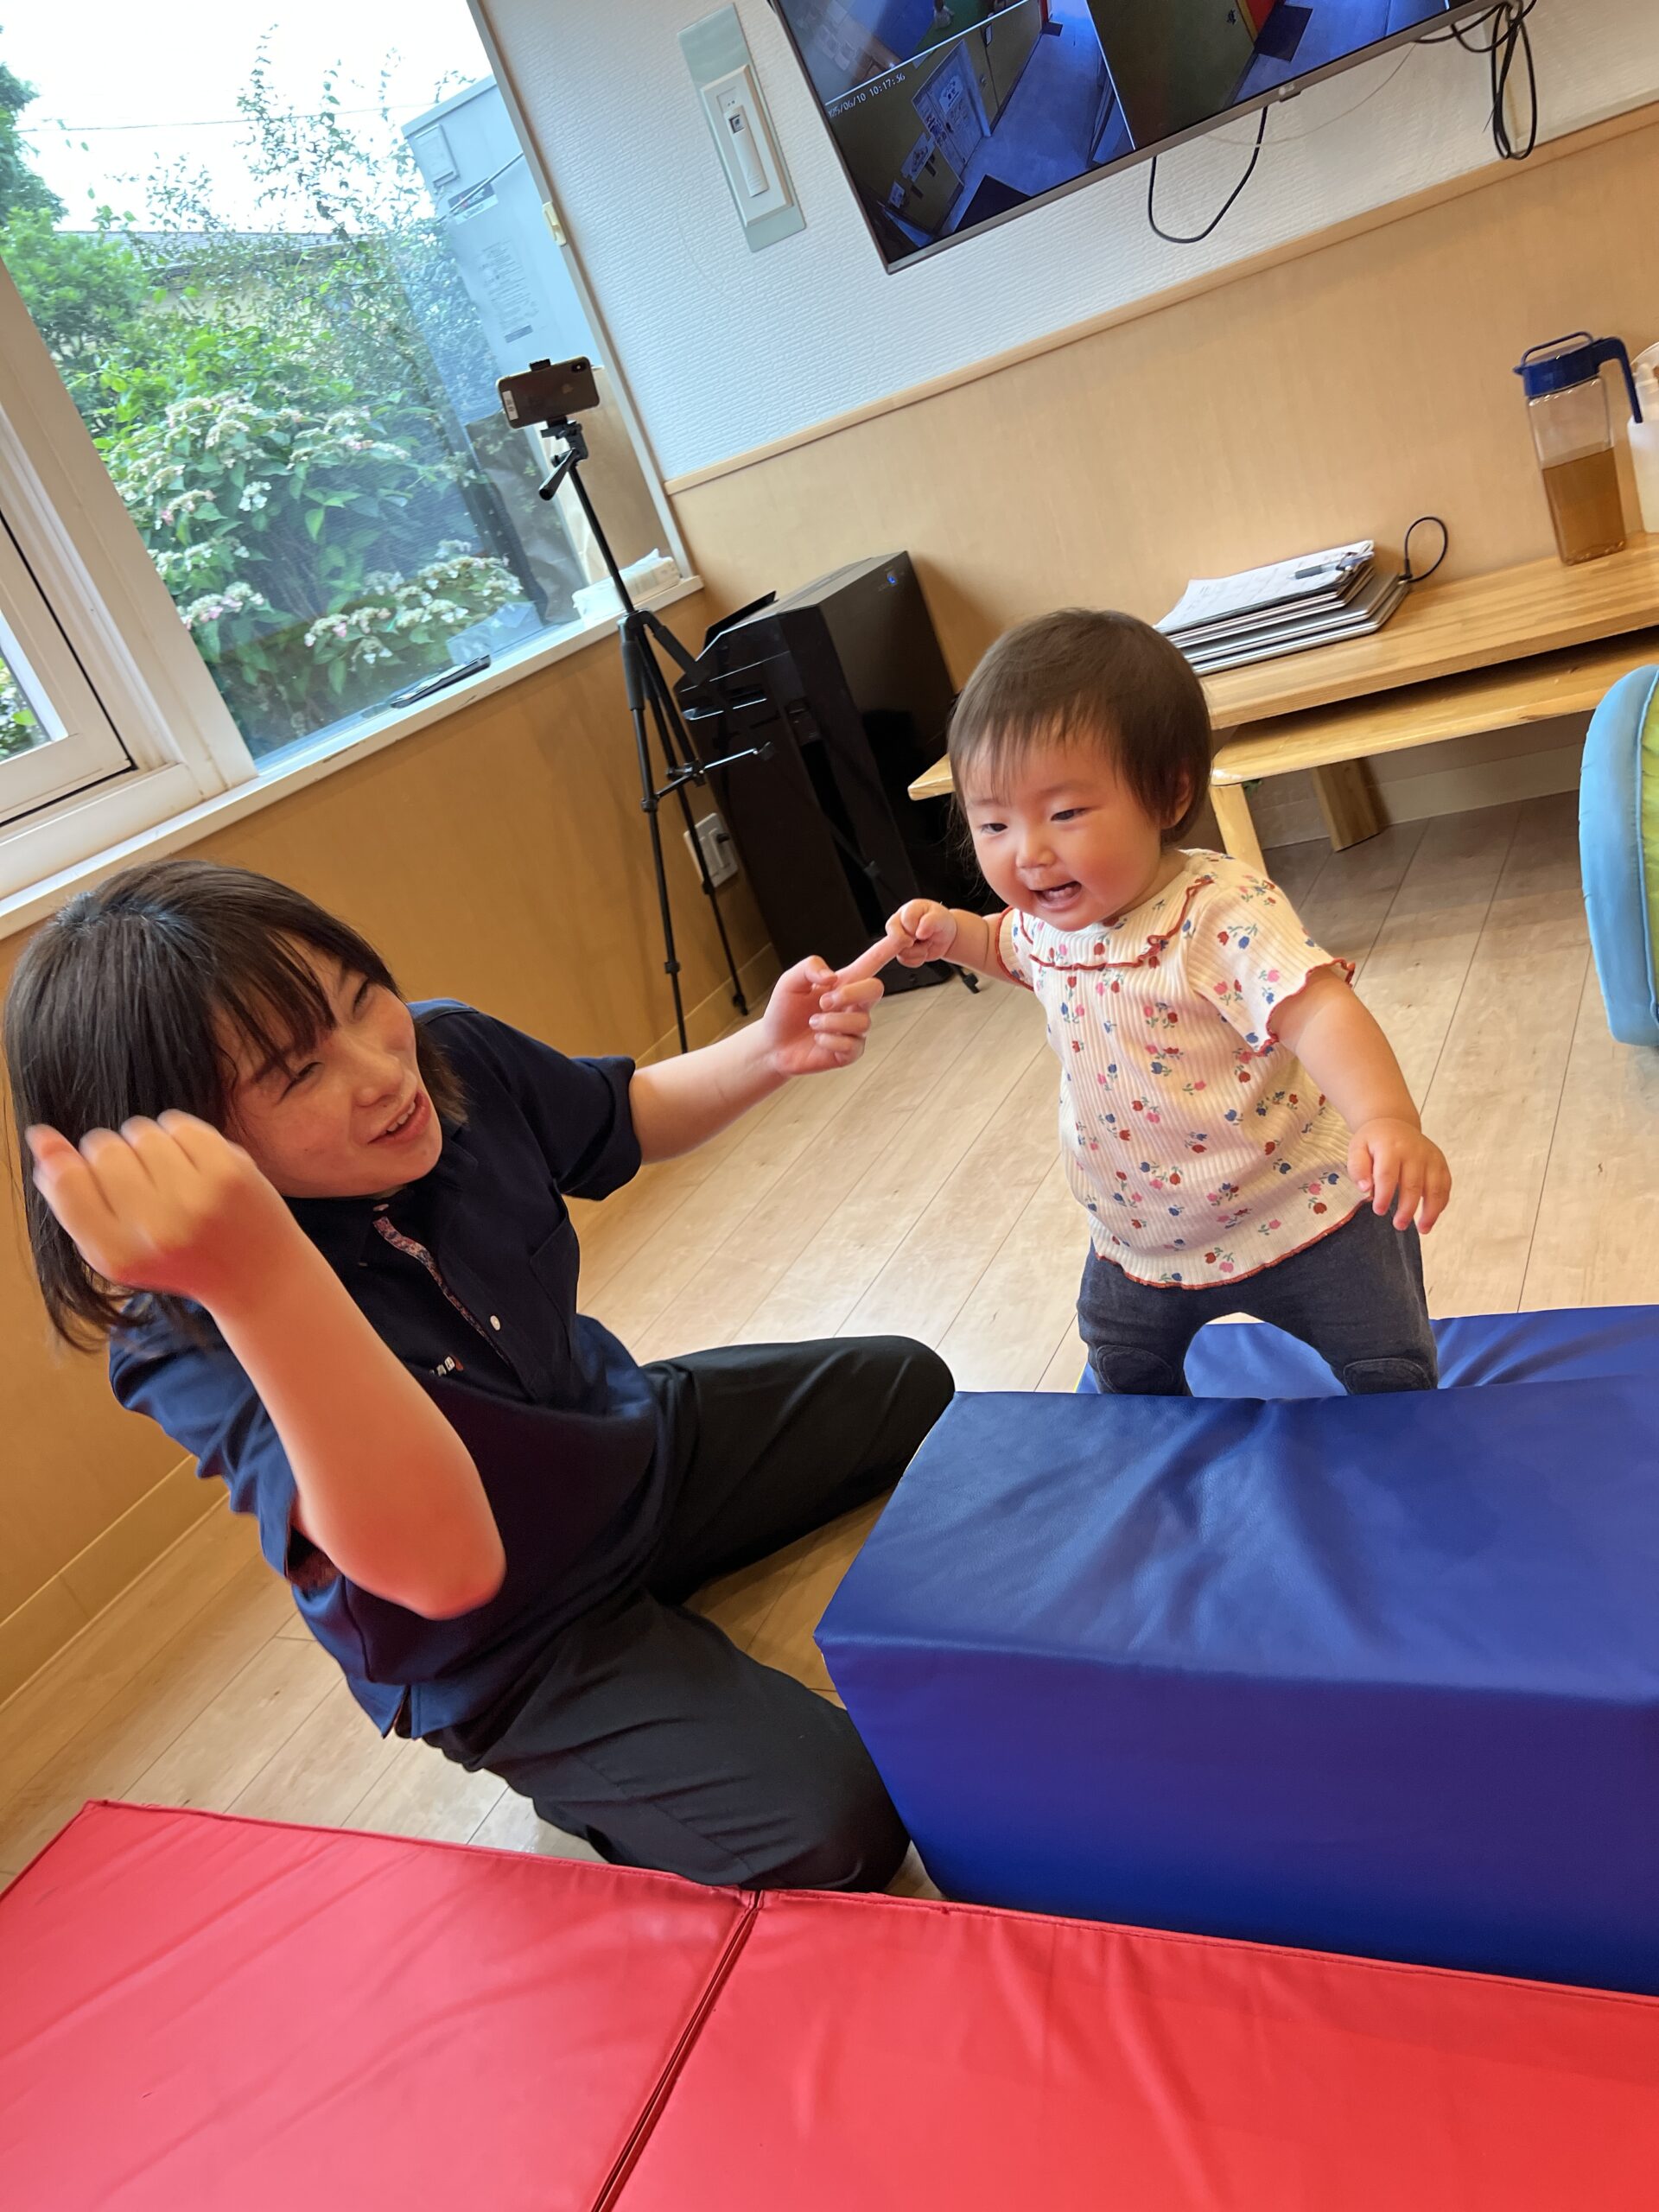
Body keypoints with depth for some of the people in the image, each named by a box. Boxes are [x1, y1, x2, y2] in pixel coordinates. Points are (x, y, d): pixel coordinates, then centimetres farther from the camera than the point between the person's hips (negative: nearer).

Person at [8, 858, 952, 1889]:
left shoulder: (452, 1055, -18)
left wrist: (771, 1052, -17)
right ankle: (588, 1780, 6)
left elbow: (629, 1116, 4)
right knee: (830, 1831, -24)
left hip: (639, 1445, 7)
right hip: (504, 1649, -6)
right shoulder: (189, 1339, -34)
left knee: (911, 1389, 19)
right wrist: (257, 1277, -66)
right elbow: (444, 1565, -51)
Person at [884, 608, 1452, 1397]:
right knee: (1124, 1378, 25)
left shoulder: (1226, 915, -31)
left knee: (1391, 1374, 6)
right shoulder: (1047, 917, -9)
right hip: (1139, 1237, 7)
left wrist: (1388, 1118, -63)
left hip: (1293, 1212, -6)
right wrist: (952, 933, -4)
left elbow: (1318, 1012, -45)